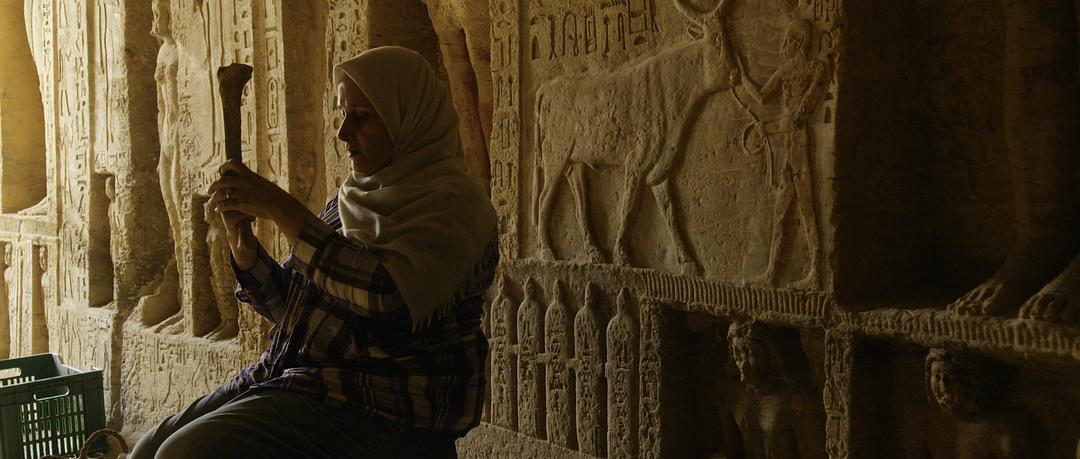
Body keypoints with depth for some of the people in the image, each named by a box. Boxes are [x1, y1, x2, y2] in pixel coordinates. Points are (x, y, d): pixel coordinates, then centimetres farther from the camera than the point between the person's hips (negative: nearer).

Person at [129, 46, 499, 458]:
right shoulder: (353, 198, 15)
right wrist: (243, 244, -3)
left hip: (382, 412, -8)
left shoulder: (454, 203, -10)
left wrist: (281, 209, -20)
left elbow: (387, 296, -27)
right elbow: (291, 308, 17)